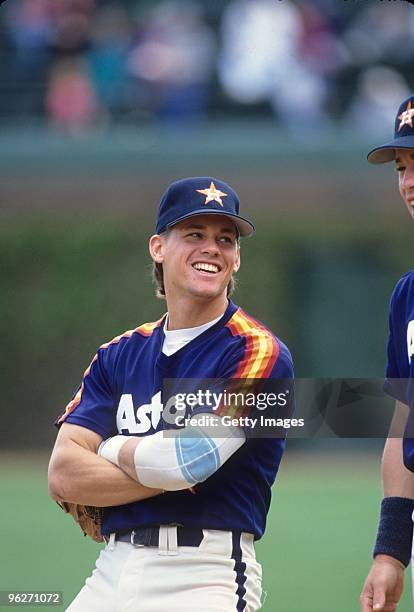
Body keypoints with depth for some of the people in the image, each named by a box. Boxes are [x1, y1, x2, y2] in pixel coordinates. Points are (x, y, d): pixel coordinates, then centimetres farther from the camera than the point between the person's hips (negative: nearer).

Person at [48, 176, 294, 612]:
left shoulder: (258, 352, -3)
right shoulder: (119, 355, 13)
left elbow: (190, 457, -15)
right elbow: (62, 476, 2)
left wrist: (111, 449, 3)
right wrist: (174, 470, -9)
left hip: (205, 575, -5)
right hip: (112, 572, 5)